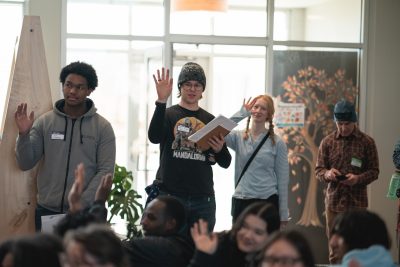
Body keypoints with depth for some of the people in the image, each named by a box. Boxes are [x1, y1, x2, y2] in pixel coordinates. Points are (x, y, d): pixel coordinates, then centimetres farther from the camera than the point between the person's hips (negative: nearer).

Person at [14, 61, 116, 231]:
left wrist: (81, 204, -16)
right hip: (46, 211, 2)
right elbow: (25, 164, 2)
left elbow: (106, 171, -6)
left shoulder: (102, 127, 0)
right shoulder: (44, 122, 5)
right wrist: (24, 134, -15)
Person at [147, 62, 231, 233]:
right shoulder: (167, 114, 4)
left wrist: (220, 150, -9)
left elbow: (225, 163, 14)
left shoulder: (210, 120, 13)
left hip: (203, 199, 3)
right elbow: (154, 137, -18)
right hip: (170, 195, -3)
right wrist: (161, 101, -25)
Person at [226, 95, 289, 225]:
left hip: (268, 201, -1)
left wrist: (283, 213, 0)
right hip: (241, 201, 1)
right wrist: (241, 113, -15)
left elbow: (282, 179, 2)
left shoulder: (277, 142, 2)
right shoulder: (238, 137, 6)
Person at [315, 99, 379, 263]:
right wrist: (327, 174, -16)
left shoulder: (367, 142, 0)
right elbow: (318, 170, 7)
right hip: (333, 200, 2)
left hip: (357, 202, -2)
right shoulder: (327, 142, 5)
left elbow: (374, 171, 2)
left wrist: (358, 179, -17)